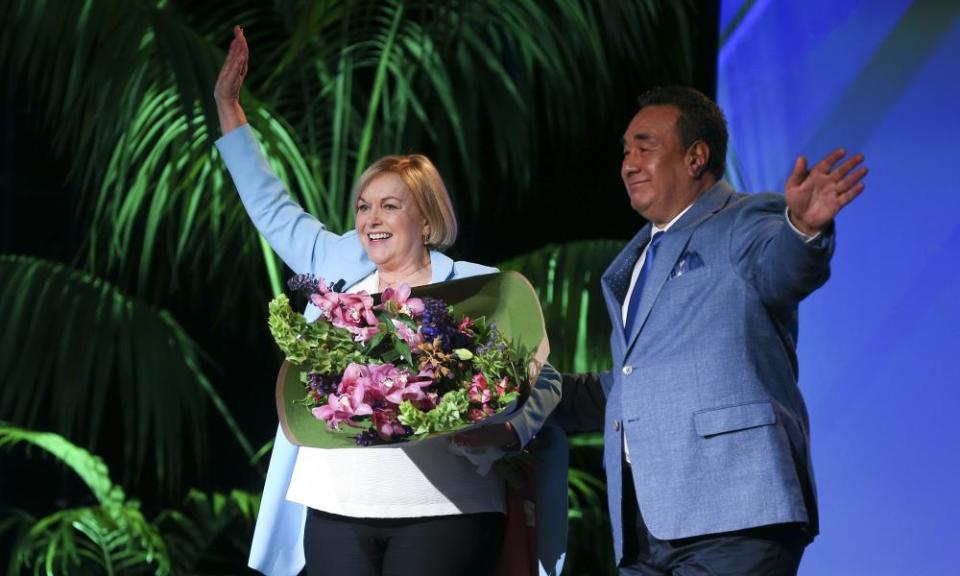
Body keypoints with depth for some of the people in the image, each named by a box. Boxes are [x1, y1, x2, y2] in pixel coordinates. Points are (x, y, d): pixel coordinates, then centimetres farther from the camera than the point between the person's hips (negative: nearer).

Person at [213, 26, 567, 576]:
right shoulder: (341, 267, 15)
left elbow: (541, 378, 4)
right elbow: (274, 209, 25)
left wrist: (507, 430, -16)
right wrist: (229, 108, 26)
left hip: (443, 513, -4)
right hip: (336, 509, 4)